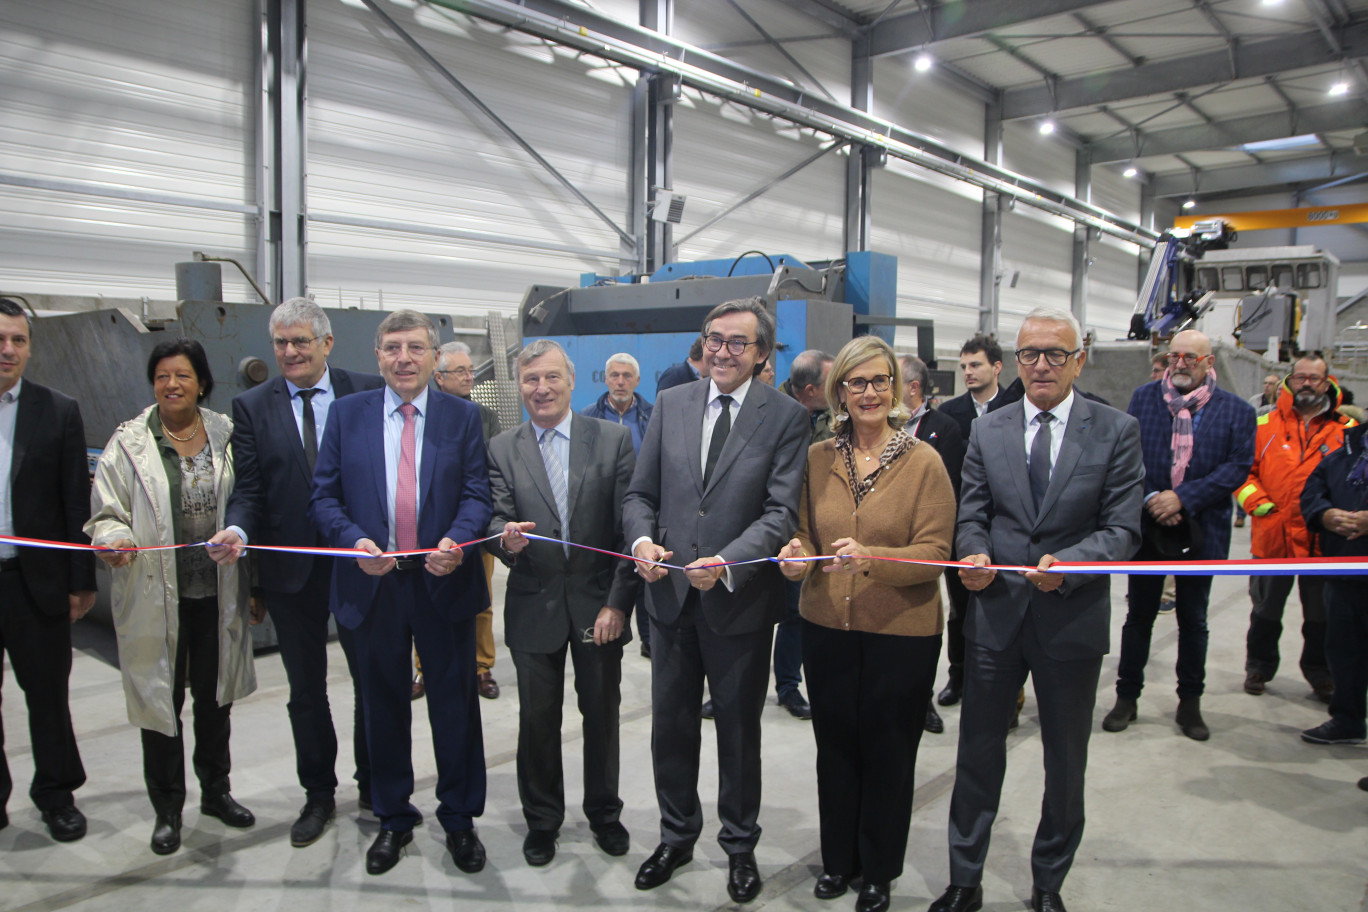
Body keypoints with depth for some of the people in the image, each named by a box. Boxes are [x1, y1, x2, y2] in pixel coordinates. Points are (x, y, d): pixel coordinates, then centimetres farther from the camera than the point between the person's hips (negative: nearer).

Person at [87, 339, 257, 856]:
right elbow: (107, 514, -1)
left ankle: (216, 791, 34)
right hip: (156, 597, -2)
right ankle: (167, 809, 24)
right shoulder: (129, 443, -2)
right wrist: (114, 541, -24)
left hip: (217, 593, 2)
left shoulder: (227, 436, 3)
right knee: (160, 700, 7)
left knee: (215, 696, 15)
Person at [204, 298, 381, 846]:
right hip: (291, 569, 2)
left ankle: (374, 785, 33)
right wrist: (236, 530, -23)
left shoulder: (367, 393, -4)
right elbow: (249, 489, -3)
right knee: (305, 690, 15)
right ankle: (318, 795, 33)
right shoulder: (252, 406, 1)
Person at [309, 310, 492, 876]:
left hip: (444, 581, -1)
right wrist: (355, 541, -16)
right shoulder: (348, 414, 4)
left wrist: (458, 541, -21)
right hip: (374, 583, 1)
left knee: (454, 705, 8)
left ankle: (459, 819, 27)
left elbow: (477, 492, -2)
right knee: (384, 706, 15)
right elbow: (324, 496, 2)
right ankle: (393, 818, 33)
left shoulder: (462, 416, 3)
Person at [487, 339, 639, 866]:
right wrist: (507, 539, -29)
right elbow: (497, 520, -4)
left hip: (600, 603, 0)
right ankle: (542, 820, 33)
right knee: (537, 719, 11)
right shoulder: (501, 450, 2)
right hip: (535, 606, 1)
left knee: (602, 714, 13)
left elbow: (629, 525, -6)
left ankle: (604, 813, 35)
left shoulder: (614, 439, -3)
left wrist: (618, 602, -11)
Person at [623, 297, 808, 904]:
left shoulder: (786, 417, -6)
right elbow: (641, 492, 6)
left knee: (739, 729, 14)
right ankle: (676, 836, 39)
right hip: (670, 595, 3)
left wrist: (726, 565, -26)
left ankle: (740, 846, 35)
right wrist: (641, 539, -14)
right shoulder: (669, 405, 5)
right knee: (671, 724, 16)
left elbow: (782, 511, -13)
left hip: (740, 600, -3)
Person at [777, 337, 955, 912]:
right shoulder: (818, 458, 3)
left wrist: (870, 558, -27)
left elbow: (935, 552, -11)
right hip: (826, 627, 3)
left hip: (902, 633, -3)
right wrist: (799, 555, -12)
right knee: (834, 747, 15)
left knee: (888, 754, 10)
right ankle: (838, 858, 37)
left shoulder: (924, 462, -7)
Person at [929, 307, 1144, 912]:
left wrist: (1067, 564, -25)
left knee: (1066, 764, 15)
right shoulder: (988, 430, 4)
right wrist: (974, 555, -17)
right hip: (995, 615, 2)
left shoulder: (1117, 431, -3)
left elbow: (1122, 529, -8)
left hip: (1073, 620, -1)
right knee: (978, 753, 11)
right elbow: (972, 515, 4)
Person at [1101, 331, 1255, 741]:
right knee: (1139, 615, 10)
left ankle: (1190, 703, 27)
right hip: (1148, 525, 0)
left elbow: (1238, 466, -8)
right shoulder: (1143, 398, 2)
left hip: (1201, 532, 0)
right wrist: (1149, 499, -15)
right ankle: (1126, 696, 22)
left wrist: (1183, 498, -17)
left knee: (1193, 620, 12)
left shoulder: (1236, 410, -2)